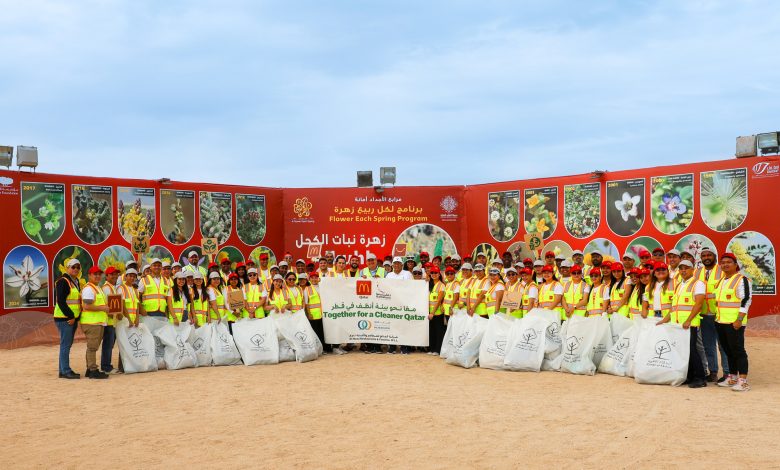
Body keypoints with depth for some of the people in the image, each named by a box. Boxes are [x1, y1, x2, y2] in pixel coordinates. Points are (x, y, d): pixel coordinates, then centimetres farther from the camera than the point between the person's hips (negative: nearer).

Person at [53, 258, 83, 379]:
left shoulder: (76, 282, 17)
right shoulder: (63, 282, -12)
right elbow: (60, 301, -18)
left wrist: (75, 316, 13)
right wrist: (70, 316, -17)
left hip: (72, 318, 9)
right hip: (64, 319, -9)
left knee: (67, 345, 12)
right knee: (65, 345, -6)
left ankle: (63, 370, 18)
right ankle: (65, 371, -3)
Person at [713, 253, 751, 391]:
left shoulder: (742, 280, -8)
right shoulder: (721, 281, 17)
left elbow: (746, 300, -14)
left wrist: (739, 320, -20)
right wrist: (717, 318, 20)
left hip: (734, 322, -8)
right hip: (721, 322, 8)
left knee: (738, 350, -7)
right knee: (728, 350, 13)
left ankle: (743, 381, -6)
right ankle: (732, 378, 21)